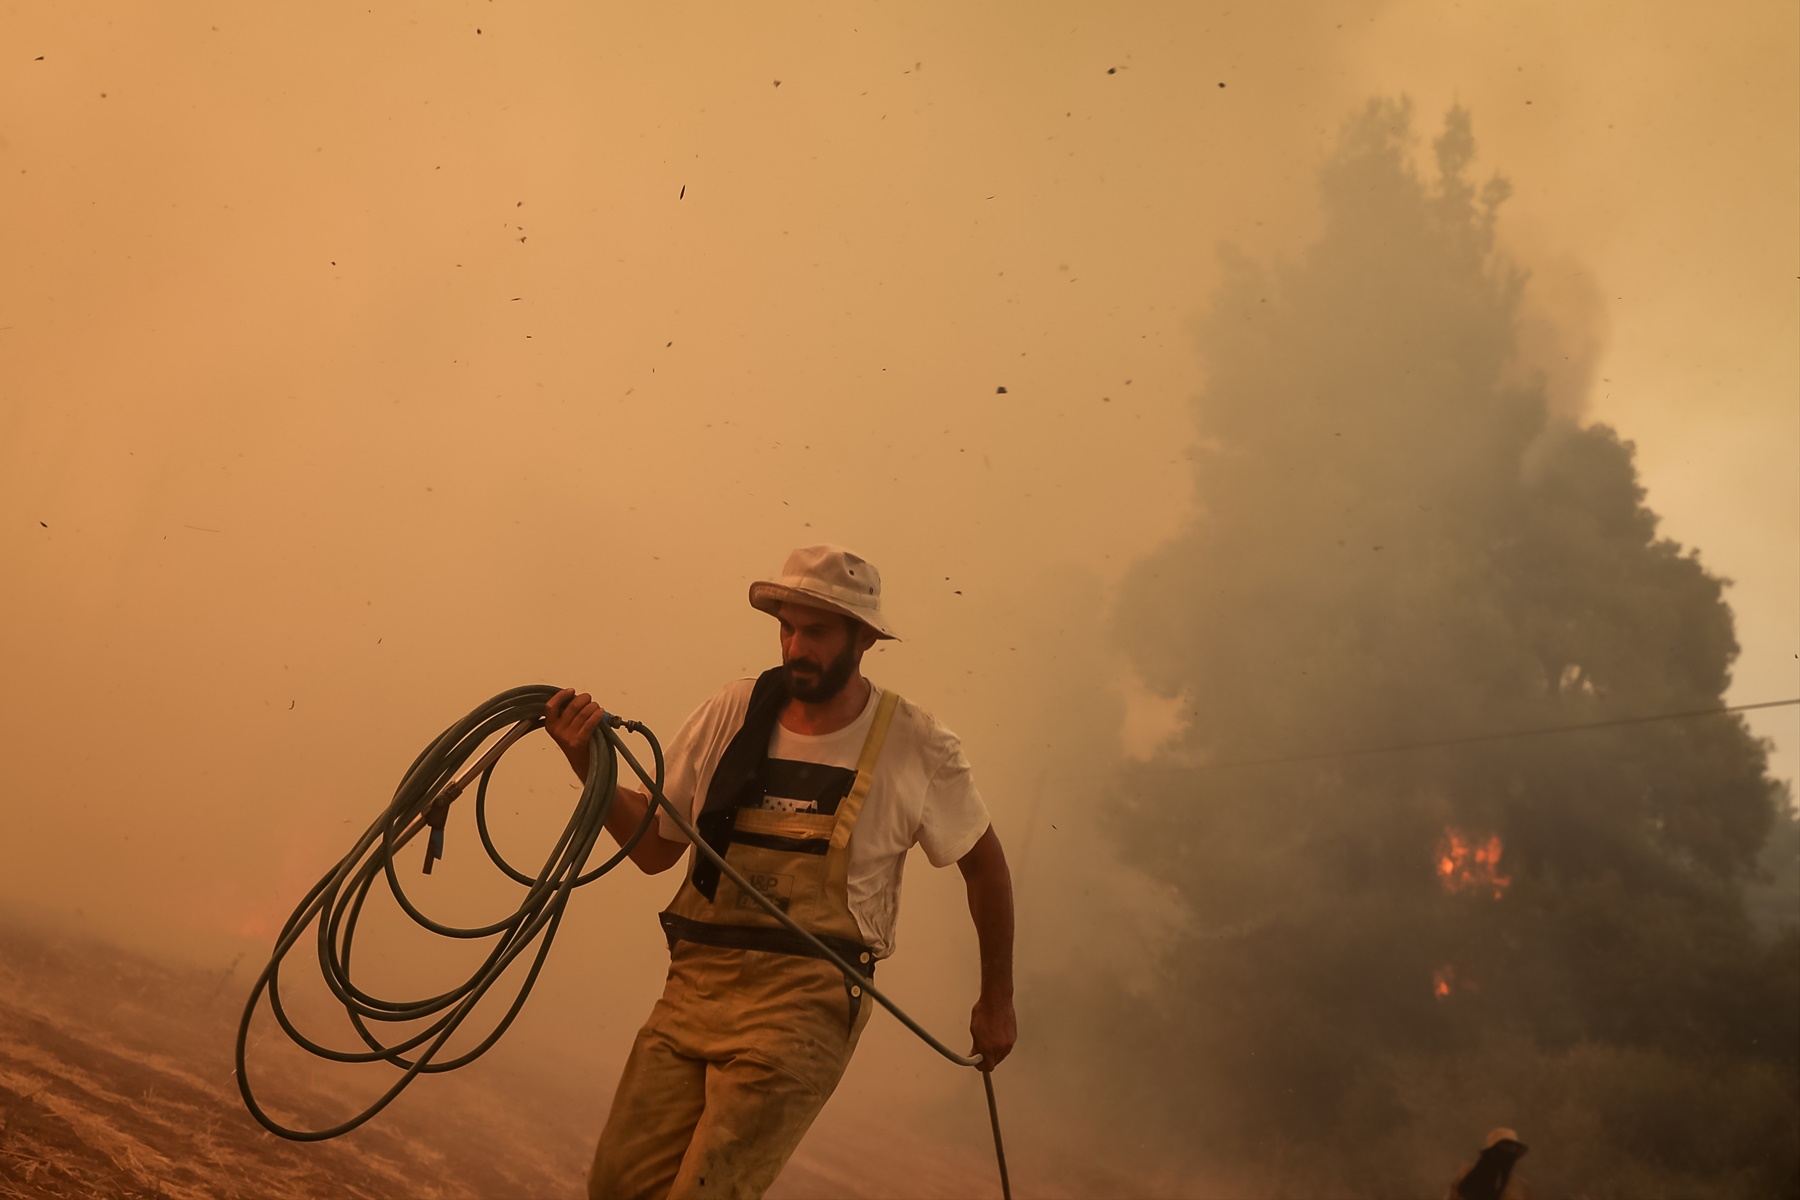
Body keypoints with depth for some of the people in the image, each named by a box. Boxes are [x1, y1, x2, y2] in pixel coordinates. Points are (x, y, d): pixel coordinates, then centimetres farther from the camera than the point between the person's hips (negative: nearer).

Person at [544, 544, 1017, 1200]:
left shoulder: (916, 745, -2)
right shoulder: (734, 709, 4)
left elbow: (984, 863, 12)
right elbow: (656, 848, 10)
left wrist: (997, 1001, 17)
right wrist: (589, 766, -6)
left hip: (806, 1002, -3)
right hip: (694, 983, 4)